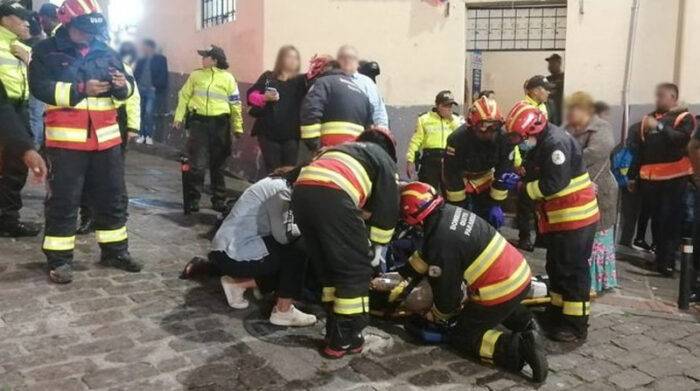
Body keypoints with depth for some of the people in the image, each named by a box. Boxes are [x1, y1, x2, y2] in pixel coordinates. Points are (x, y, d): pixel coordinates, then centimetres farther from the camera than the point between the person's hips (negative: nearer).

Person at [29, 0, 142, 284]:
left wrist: (123, 84, -11)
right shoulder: (46, 51, 0)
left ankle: (115, 251, 24)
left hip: (105, 138, 5)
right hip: (66, 139, -4)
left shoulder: (105, 52, 12)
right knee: (63, 201, 1)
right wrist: (80, 89, -22)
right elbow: (40, 88, -13)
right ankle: (59, 259, 12)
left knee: (112, 197, 11)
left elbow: (126, 89, 13)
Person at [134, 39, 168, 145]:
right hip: (140, 89, 5)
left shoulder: (160, 59, 1)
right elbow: (136, 74, 15)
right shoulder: (141, 60, 15)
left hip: (152, 90, -5)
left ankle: (149, 136, -3)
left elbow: (163, 76, -6)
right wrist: (136, 85, -1)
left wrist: (155, 86, -13)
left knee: (149, 112, -11)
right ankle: (142, 135, 10)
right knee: (140, 113, 4)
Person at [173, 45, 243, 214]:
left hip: (220, 124, 0)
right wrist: (178, 117, 1)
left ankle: (219, 200, 20)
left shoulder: (228, 78, 2)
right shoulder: (196, 75, 8)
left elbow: (235, 103, 3)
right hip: (199, 122, 0)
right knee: (197, 164, -6)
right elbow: (184, 96, 9)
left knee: (217, 164, 10)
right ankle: (193, 200, 5)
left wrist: (238, 127, 2)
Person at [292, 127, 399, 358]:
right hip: (332, 196, -6)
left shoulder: (343, 149, 42)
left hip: (301, 191, 7)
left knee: (327, 268, 21)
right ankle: (345, 339, 11)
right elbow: (387, 207, 18)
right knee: (356, 269, 8)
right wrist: (378, 245, 28)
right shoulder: (384, 159, 26)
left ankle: (335, 331, 27)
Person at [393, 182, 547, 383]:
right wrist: (401, 274, 25)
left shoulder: (442, 241, -24)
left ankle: (519, 347, -9)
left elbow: (446, 292, -11)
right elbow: (426, 255, 19)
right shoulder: (451, 212, 2)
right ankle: (524, 322, 21)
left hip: (500, 291, -9)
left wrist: (436, 315, 10)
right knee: (473, 309, 35)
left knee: (461, 337, 8)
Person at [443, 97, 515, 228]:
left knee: (491, 218, 1)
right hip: (460, 178, -3)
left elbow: (504, 171, -13)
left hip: (484, 179, 4)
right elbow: (451, 174, -27)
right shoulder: (457, 139, -33)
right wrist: (459, 206, -23)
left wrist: (495, 203, -13)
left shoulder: (504, 139, -23)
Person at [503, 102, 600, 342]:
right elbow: (538, 178, 16)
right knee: (556, 268, 18)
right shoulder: (541, 145, 11)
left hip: (575, 217, -10)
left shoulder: (556, 143, -22)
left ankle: (576, 326, 6)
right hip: (558, 218, 10)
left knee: (572, 271, -3)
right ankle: (557, 313, 32)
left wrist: (523, 187, -17)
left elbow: (555, 184, -27)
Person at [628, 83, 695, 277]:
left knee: (670, 220, -5)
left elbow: (683, 139, -20)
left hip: (674, 178, -5)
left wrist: (660, 126, -25)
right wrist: (633, 176, 15)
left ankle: (668, 261, -1)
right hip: (649, 178, 5)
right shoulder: (648, 118, 15)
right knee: (656, 219, 11)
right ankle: (660, 257, 22)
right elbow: (639, 150, 16)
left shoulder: (684, 118, 0)